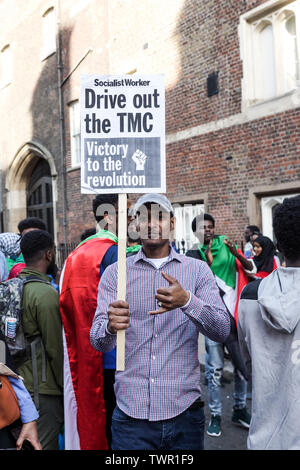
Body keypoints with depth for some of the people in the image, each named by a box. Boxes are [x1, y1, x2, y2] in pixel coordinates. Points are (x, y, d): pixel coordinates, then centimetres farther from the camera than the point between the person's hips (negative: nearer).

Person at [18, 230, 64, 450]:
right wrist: (66, 386, -7)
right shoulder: (46, 293, -20)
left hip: (19, 381, 8)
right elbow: (56, 348, -18)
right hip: (41, 387, -8)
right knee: (45, 444, 3)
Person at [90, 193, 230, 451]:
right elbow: (98, 342, -5)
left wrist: (187, 301, -27)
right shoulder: (115, 272, 2)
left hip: (184, 412, 1)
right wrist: (110, 327, -29)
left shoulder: (198, 270, 1)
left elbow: (222, 331, -8)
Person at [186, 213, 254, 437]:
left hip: (235, 313, 3)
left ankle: (240, 408, 28)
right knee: (215, 368, 0)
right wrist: (208, 263, -24)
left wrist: (237, 254, -15)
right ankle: (215, 415, 15)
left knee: (241, 363, 10)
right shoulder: (194, 255, -1)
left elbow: (251, 269, 3)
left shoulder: (226, 246, 5)